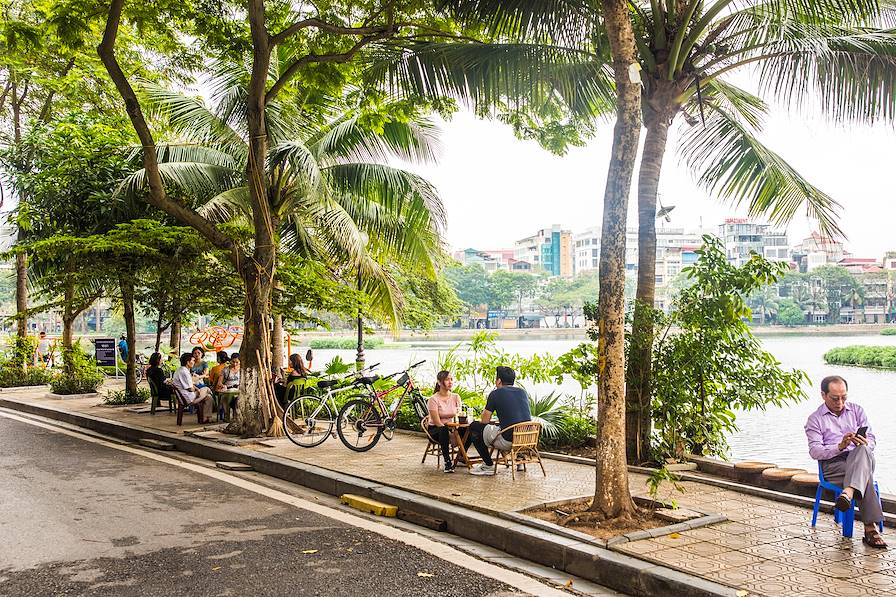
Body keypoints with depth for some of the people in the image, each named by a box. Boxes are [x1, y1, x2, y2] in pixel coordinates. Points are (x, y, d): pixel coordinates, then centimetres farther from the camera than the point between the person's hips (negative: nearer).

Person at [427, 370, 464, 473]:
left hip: (451, 427, 4)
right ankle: (448, 461, -33)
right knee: (444, 430, -41)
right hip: (435, 430, -4)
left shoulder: (456, 397, 3)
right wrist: (451, 435, -27)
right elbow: (437, 422, -18)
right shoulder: (433, 399, -12)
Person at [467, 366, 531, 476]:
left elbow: (484, 420, 4)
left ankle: (488, 466, 12)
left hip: (508, 442, -7)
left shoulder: (496, 394, -2)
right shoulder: (523, 392, 14)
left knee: (474, 427, 11)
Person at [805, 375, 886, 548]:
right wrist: (840, 446, -21)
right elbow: (814, 451, -2)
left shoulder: (857, 411, 20)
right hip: (833, 464, -2)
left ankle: (848, 493, -59)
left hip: (860, 460, 2)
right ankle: (871, 528, -45)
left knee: (863, 450, -38)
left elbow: (871, 439, 12)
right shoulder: (815, 419, 10)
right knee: (865, 477, -36)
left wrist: (864, 443, -15)